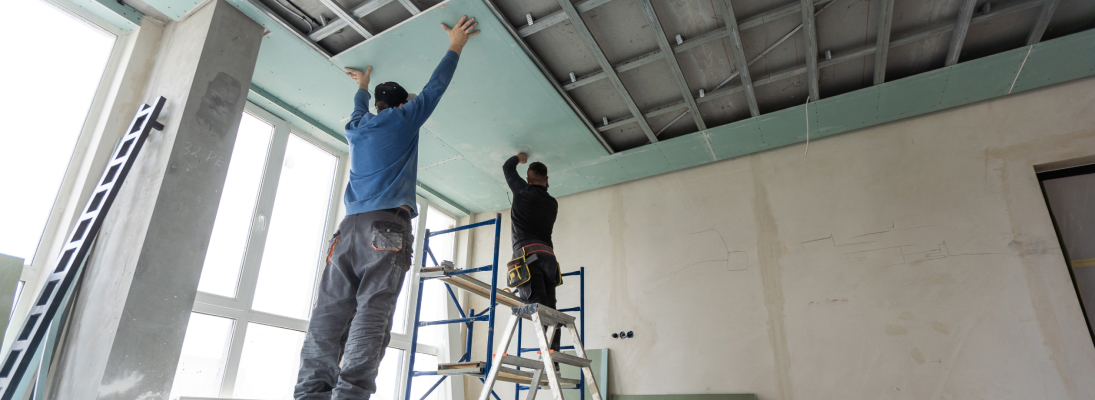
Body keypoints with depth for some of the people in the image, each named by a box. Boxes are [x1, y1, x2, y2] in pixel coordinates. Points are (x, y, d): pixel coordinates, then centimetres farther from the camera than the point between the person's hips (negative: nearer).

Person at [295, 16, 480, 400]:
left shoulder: (356, 128, 27)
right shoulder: (401, 119, 13)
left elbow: (359, 112, 50)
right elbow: (433, 88, 19)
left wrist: (362, 87, 69)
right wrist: (455, 46, 30)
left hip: (350, 225, 6)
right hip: (387, 224, -5)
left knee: (330, 313, -4)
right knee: (372, 311, -14)